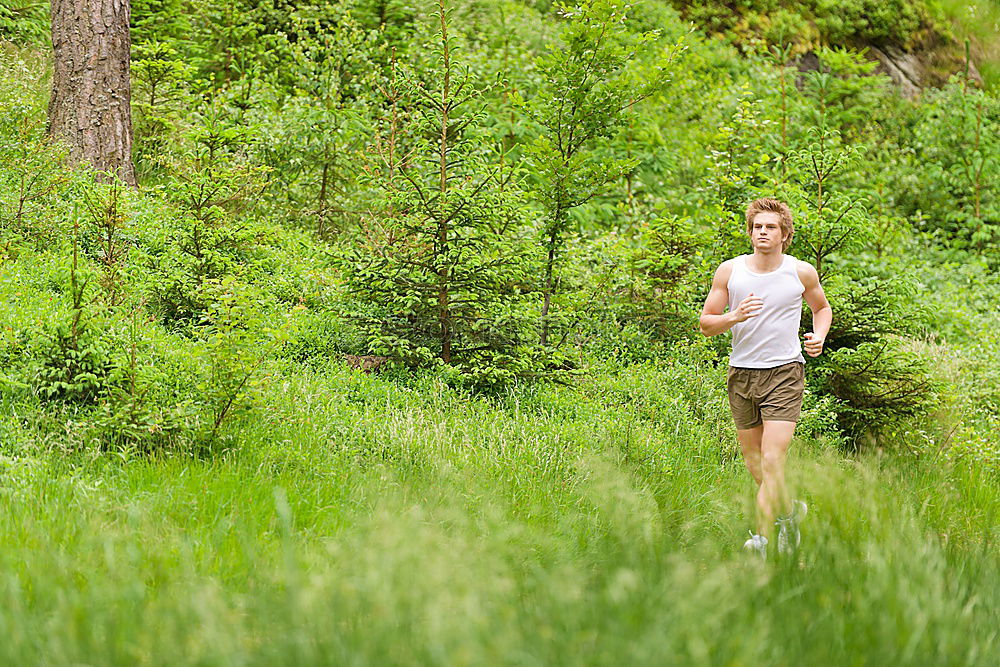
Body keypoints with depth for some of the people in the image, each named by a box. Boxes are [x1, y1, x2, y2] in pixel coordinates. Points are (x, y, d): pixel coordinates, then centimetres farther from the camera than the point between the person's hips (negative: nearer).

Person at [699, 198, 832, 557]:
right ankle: (789, 509, 37)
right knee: (754, 464, 11)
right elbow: (706, 323, 4)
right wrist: (735, 317, -16)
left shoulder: (802, 272, 0)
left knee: (772, 461, -15)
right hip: (742, 373, 3)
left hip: (784, 372, -3)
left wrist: (819, 336, 0)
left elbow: (822, 307, 20)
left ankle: (762, 537, -13)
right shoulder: (729, 271, 0)